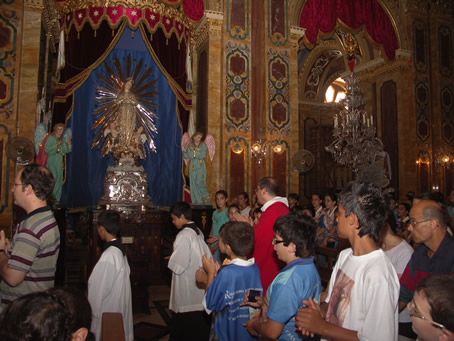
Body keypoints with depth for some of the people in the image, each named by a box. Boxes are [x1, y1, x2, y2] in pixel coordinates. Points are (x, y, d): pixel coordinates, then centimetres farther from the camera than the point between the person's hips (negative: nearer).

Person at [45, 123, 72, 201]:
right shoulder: (51, 138, -3)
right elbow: (47, 150, -14)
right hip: (52, 162, -6)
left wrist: (69, 141, -1)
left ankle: (56, 199, 12)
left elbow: (67, 150, 9)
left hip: (59, 163, 6)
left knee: (59, 180, 6)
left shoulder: (62, 139, 15)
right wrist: (57, 144, -18)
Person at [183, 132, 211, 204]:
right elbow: (186, 156, 6)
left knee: (199, 182, -18)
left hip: (200, 166, -3)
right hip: (193, 166, 3)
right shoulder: (190, 146, 11)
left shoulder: (203, 146, 5)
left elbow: (202, 155, -9)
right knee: (193, 183, -2)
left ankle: (206, 197, 3)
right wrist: (185, 150, -11)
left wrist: (194, 150, -13)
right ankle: (197, 201, 3)